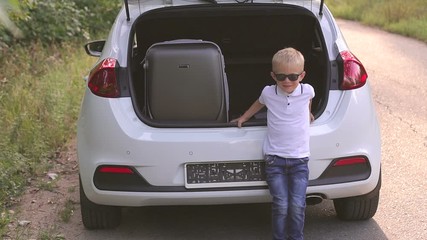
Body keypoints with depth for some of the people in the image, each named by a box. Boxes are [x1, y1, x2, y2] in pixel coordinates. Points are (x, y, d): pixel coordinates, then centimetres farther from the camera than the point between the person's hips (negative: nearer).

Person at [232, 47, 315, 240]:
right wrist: (243, 118, 30)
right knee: (281, 206, -7)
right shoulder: (268, 93, -3)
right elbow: (259, 104, 22)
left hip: (300, 159, 0)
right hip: (274, 159, 0)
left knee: (297, 205, -6)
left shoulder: (307, 91, -4)